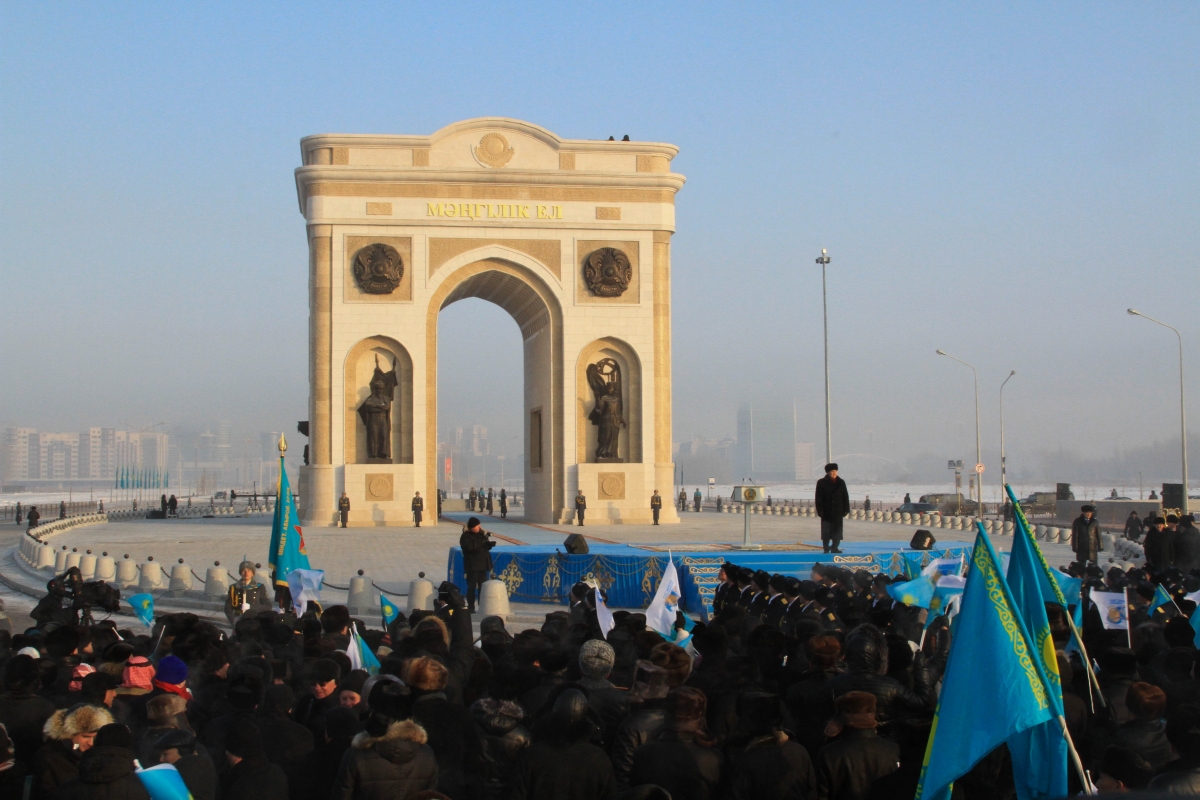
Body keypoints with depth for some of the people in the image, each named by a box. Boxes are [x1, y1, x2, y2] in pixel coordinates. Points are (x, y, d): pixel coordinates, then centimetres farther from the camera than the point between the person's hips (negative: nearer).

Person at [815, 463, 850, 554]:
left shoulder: (841, 483, 8)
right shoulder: (821, 483, -1)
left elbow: (845, 497, 10)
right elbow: (818, 498, -3)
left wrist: (846, 509, 4)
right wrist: (820, 510, -10)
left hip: (838, 512, 3)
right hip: (826, 512, -3)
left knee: (837, 531, 5)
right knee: (826, 531, -1)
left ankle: (834, 548, 13)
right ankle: (826, 549, 6)